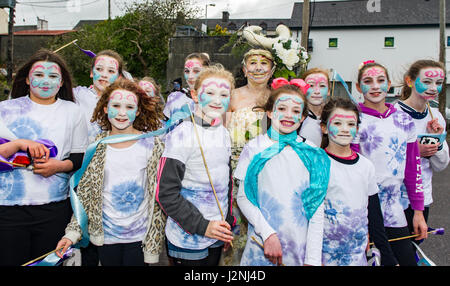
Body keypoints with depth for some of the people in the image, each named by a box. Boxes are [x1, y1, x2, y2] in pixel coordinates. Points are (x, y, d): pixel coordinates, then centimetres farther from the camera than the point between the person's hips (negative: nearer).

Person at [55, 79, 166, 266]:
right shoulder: (96, 146, -2)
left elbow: (159, 196, -5)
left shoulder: (151, 145, -8)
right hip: (105, 235, 2)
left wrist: (154, 241, -6)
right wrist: (73, 232, -3)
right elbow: (84, 193, 5)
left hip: (139, 237, -2)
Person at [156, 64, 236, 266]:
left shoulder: (224, 134, 6)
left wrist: (228, 223, 13)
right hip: (187, 239, -6)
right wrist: (202, 226, -19)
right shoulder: (182, 135, -16)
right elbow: (166, 193, -18)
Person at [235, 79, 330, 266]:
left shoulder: (312, 153, 1)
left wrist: (313, 258, -4)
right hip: (261, 245, 0)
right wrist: (268, 233, -13)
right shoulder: (255, 148, -1)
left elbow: (317, 208, 0)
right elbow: (243, 198, -2)